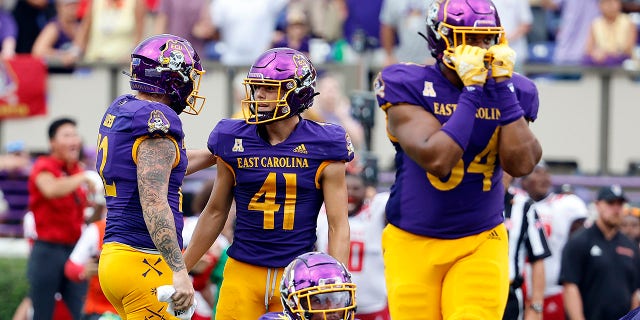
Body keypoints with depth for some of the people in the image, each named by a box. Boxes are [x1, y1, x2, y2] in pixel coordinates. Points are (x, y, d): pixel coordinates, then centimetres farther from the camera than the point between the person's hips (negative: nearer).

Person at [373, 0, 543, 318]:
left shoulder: (511, 91, 2)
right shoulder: (409, 86, -10)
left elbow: (521, 164, -12)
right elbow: (436, 160, -23)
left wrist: (503, 89, -13)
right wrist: (472, 92, -20)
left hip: (481, 243, 2)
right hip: (414, 243, -2)